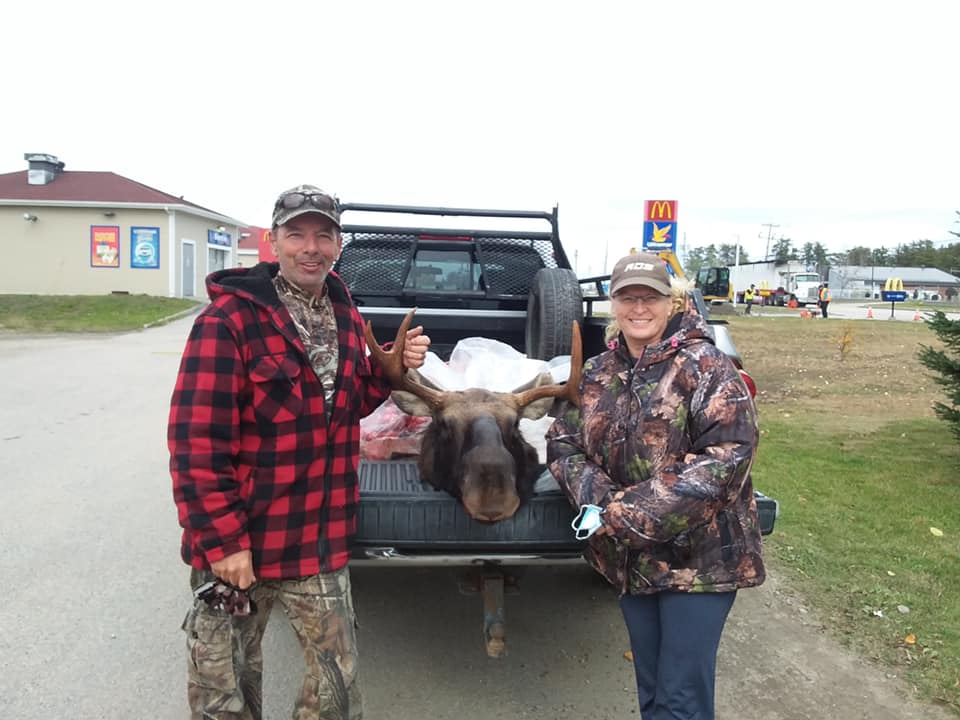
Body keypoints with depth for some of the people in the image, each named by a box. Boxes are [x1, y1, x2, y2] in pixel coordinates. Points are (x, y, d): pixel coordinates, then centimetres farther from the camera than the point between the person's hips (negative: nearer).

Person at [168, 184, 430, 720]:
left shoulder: (345, 315, 5)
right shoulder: (229, 319, -16)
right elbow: (197, 441, -18)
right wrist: (222, 540, -18)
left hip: (323, 544, 5)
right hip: (236, 550, -5)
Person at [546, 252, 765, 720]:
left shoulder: (704, 366, -12)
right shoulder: (596, 375, 6)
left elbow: (727, 455, -20)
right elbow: (562, 442, 6)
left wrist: (630, 512, -24)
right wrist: (597, 499, -15)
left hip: (699, 555, -5)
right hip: (632, 557, 5)